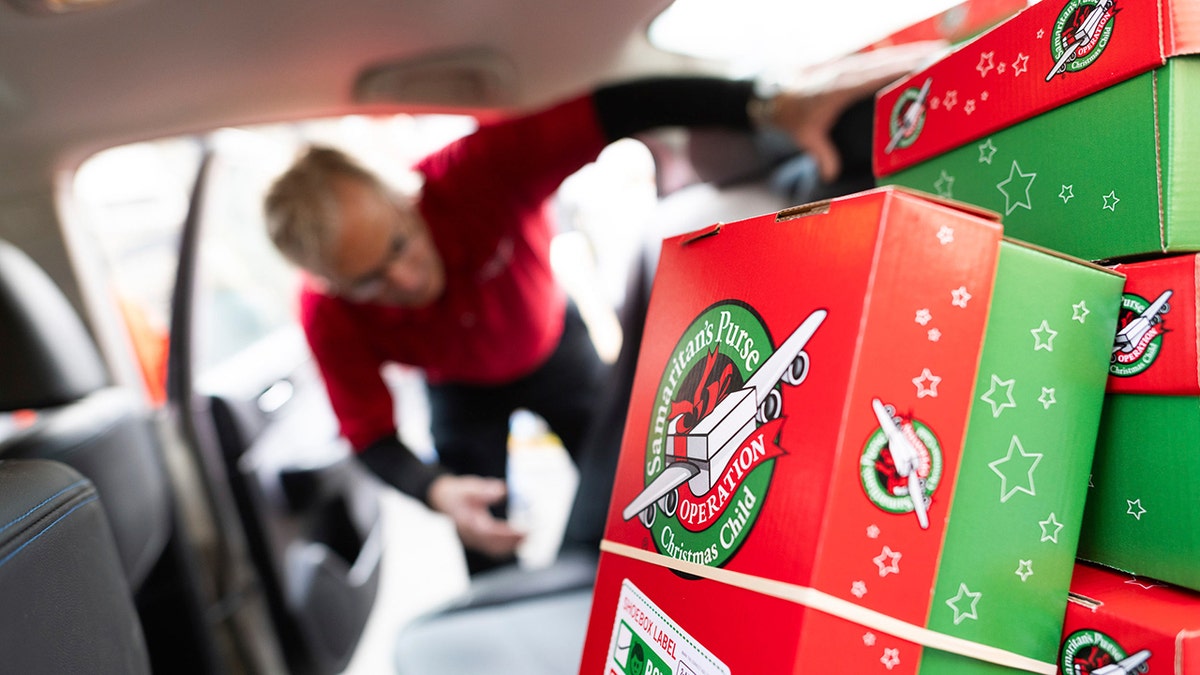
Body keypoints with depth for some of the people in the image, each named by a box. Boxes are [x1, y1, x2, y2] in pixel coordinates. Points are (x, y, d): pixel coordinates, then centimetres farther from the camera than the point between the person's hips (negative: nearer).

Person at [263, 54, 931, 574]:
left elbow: (615, 108, -50)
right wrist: (435, 489, -42)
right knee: (487, 548, 3)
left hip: (552, 343, 0)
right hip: (463, 387, 1)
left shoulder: (471, 175, -41)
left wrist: (772, 106, -62)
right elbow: (371, 435, -21)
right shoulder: (329, 315, -31)